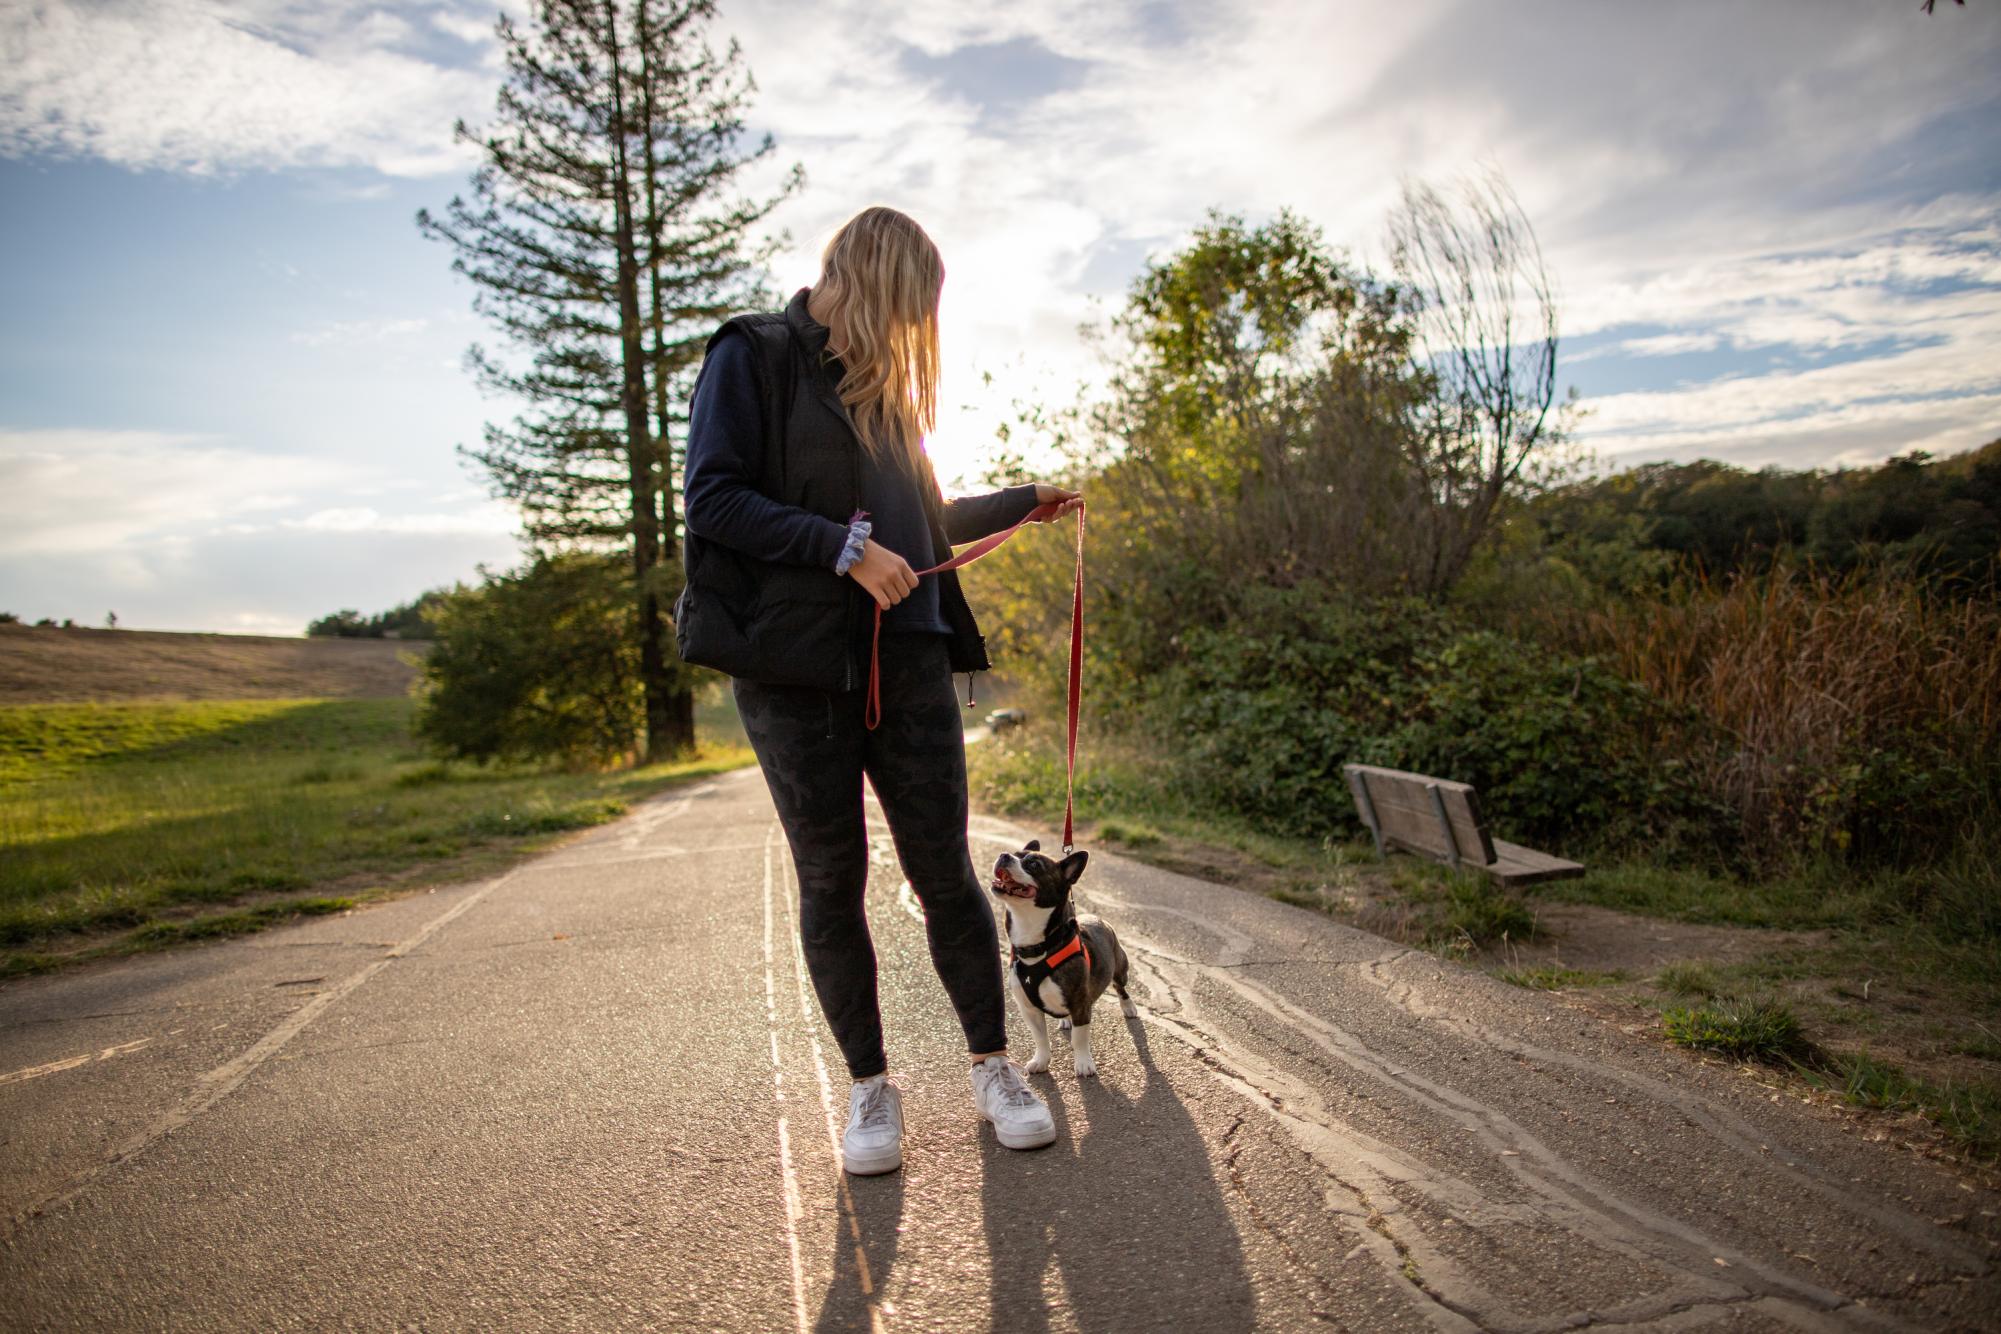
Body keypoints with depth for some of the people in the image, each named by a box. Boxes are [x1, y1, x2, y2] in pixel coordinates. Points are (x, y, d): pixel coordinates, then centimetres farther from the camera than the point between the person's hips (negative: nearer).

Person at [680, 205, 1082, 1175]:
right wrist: (846, 550, -16)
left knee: (944, 869, 4)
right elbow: (714, 500, -10)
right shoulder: (754, 356, 1)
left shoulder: (883, 385, 22)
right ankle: (869, 1087, 19)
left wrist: (1023, 502, 33)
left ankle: (994, 1068, 18)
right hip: (796, 666, -5)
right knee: (831, 880, 3)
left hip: (907, 657, 5)